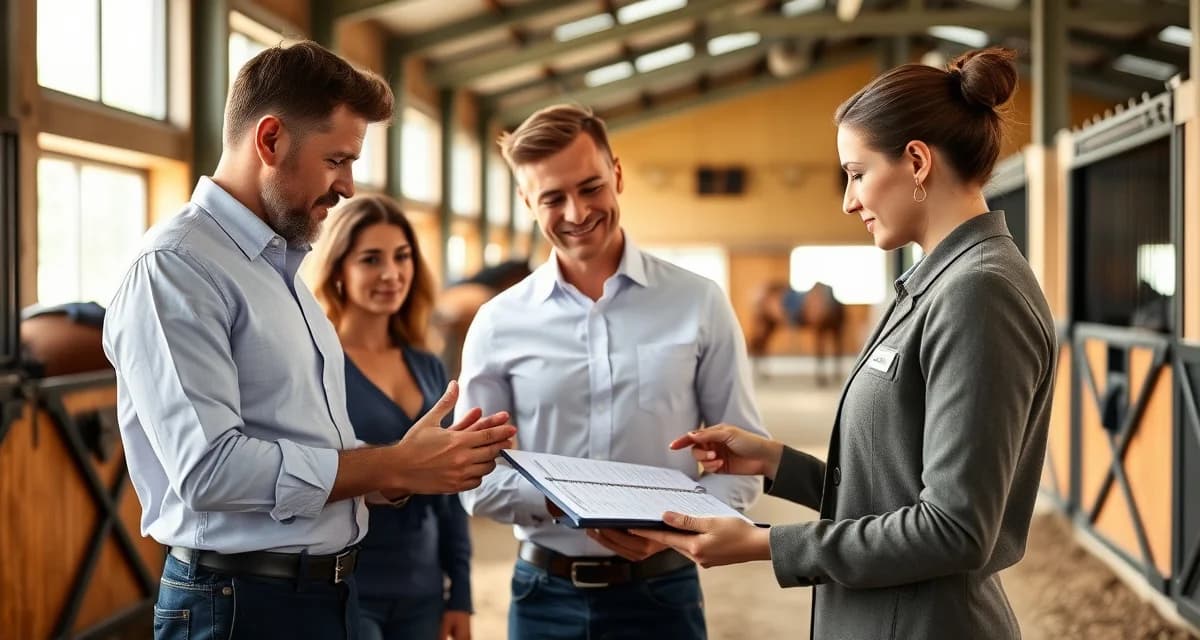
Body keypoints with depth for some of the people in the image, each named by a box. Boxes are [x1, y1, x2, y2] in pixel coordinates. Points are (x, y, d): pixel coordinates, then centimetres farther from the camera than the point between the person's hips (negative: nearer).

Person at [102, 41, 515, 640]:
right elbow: (209, 468, -23)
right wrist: (397, 467, -17)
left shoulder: (285, 269, 14)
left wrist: (406, 460, -3)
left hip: (332, 591, 8)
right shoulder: (174, 267, -13)